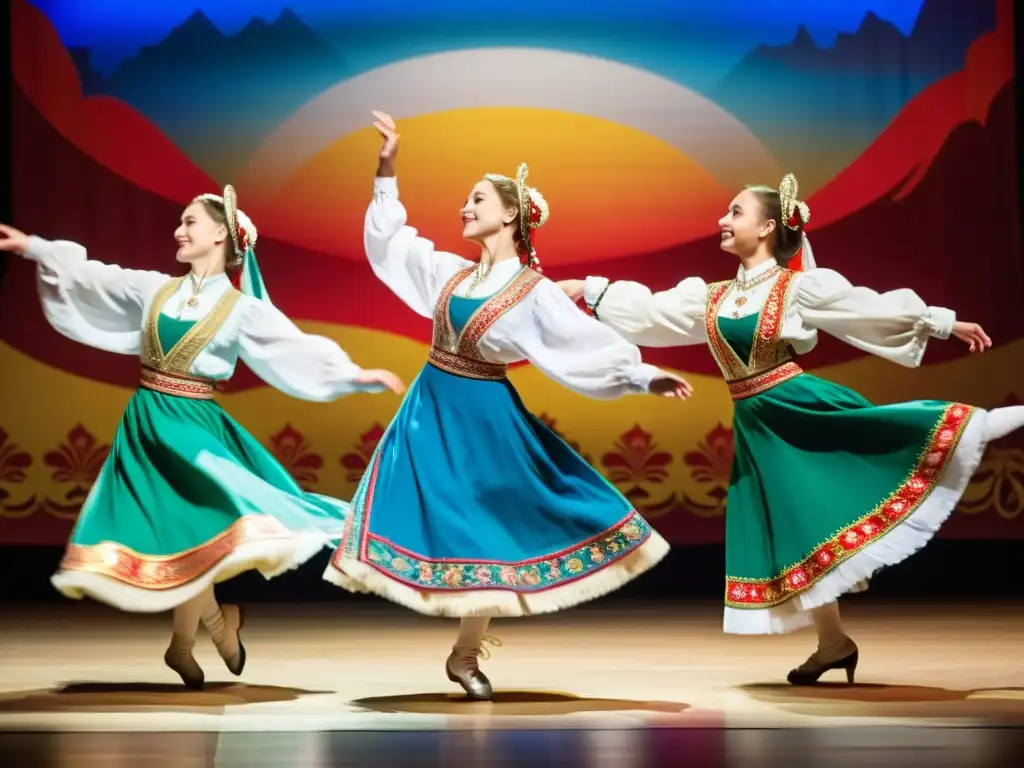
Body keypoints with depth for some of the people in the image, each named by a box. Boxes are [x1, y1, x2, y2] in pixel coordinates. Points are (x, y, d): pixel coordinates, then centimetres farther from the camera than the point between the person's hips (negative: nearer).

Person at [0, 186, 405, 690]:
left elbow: (299, 350, -9)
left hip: (192, 425, -3)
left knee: (190, 530, -10)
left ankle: (182, 645, 7)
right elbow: (89, 278, 12)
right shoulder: (155, 288, 7)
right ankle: (218, 622, 15)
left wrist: (354, 375, -20)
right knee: (166, 533, 1)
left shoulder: (242, 309, -4)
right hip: (146, 422, 3)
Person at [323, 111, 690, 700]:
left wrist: (645, 377, -28)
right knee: (436, 520, 2)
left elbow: (590, 342, -17)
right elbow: (390, 237, 14)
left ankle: (466, 656, 17)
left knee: (486, 529, 3)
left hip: (483, 418, -4)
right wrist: (387, 171, 8)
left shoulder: (534, 292, -11)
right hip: (431, 409, 4)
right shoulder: (451, 271, 5)